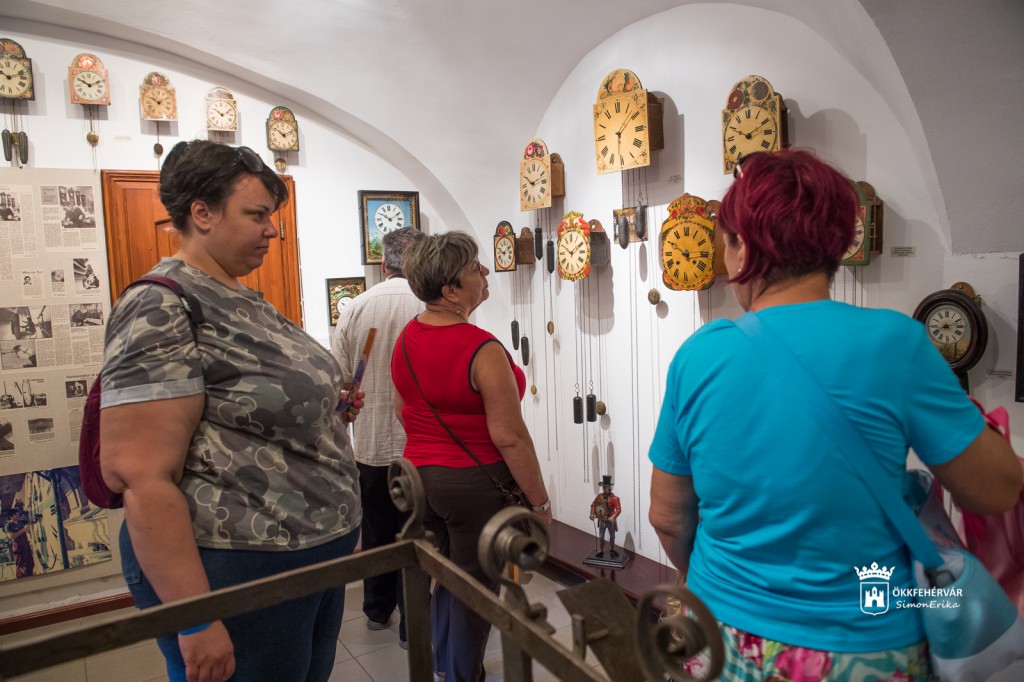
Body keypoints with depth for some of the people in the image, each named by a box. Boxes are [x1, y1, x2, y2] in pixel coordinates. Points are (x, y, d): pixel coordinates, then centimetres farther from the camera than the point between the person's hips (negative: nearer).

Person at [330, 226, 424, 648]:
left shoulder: (356, 308, -2)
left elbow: (337, 380, 0)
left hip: (371, 445, 4)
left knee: (376, 530, 21)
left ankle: (377, 610, 38)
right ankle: (412, 624, 22)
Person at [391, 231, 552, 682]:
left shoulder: (407, 337, 0)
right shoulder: (482, 350, -23)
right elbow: (509, 437, -22)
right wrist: (540, 501, -12)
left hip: (421, 475, 8)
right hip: (476, 482, -7)